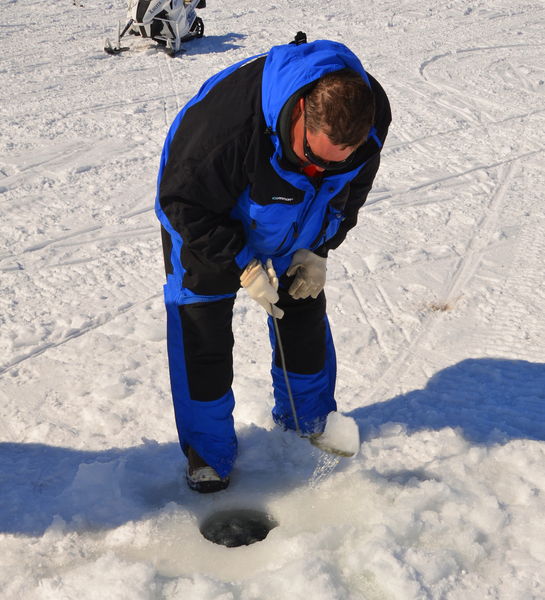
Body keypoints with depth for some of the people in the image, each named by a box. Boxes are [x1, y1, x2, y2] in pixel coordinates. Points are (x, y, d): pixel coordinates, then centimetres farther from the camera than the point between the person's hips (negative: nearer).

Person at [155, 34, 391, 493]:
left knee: (305, 319, 11)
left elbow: (353, 191, -4)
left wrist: (318, 251, -11)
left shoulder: (371, 116, -25)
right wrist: (243, 266, -29)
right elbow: (184, 201, -30)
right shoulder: (228, 116, -43)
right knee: (202, 331, -4)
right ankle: (207, 446, 16)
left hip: (294, 236, 5)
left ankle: (309, 421, 35)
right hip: (207, 226, -4)